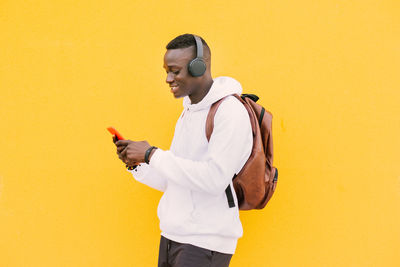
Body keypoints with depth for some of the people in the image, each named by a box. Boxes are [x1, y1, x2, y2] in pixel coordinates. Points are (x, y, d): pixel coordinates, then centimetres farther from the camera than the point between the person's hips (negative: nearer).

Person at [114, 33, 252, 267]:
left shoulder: (231, 112, -13)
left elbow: (215, 179, -23)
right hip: (171, 236, 8)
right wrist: (138, 164, 1)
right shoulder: (189, 111, 15)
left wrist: (153, 155, -18)